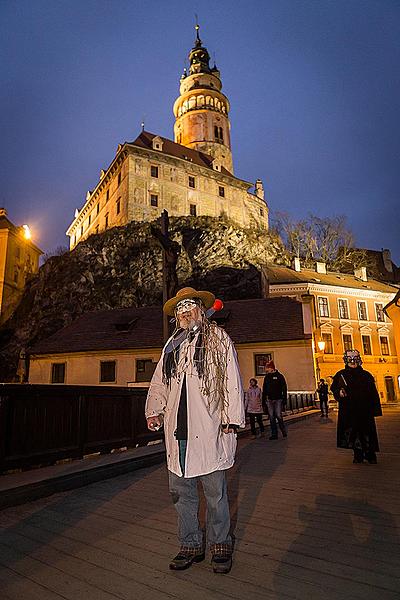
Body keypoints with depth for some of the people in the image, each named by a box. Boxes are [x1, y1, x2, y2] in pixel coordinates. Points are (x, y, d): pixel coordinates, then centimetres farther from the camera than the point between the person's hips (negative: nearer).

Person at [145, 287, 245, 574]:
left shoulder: (218, 338, 3)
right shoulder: (172, 344, 17)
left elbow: (232, 380, -2)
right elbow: (159, 380, 21)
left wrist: (231, 419, -8)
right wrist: (154, 410, 8)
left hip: (209, 429, -4)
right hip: (177, 429, 5)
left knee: (215, 492, 6)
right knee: (181, 491, 12)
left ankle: (220, 545, 27)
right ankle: (191, 545, 30)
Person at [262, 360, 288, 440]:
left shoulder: (279, 376, -3)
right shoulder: (266, 377, 10)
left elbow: (284, 388, -2)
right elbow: (264, 390, 14)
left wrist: (284, 399, -8)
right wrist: (264, 400, 9)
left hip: (278, 399, -4)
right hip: (269, 400, 4)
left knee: (278, 416, -7)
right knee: (271, 417, 4)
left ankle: (284, 431, 15)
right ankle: (274, 434, 11)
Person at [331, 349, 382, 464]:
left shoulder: (366, 375, 4)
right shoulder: (341, 375, 5)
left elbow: (374, 393, 3)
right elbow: (333, 388, 12)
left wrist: (376, 409, -3)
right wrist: (339, 392, -10)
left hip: (364, 409, 0)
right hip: (348, 410, 0)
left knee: (367, 431, 3)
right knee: (352, 431, 3)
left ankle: (370, 454, 16)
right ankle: (358, 454, 14)